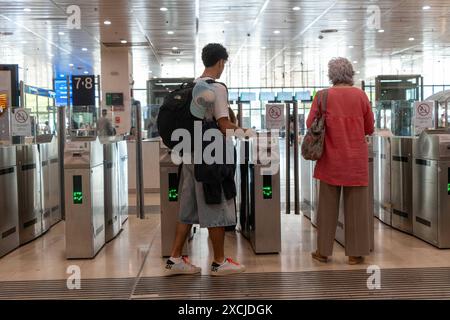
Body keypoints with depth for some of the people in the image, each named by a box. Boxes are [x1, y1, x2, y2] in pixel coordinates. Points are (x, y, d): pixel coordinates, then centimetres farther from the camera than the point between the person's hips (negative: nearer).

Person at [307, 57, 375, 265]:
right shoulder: (360, 95, -1)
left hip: (331, 159, 0)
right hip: (356, 160, 0)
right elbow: (369, 129, 5)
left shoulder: (323, 96, -4)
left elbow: (310, 125, -1)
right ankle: (355, 253, 11)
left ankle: (323, 251, 15)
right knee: (356, 207, 6)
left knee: (327, 206, 8)